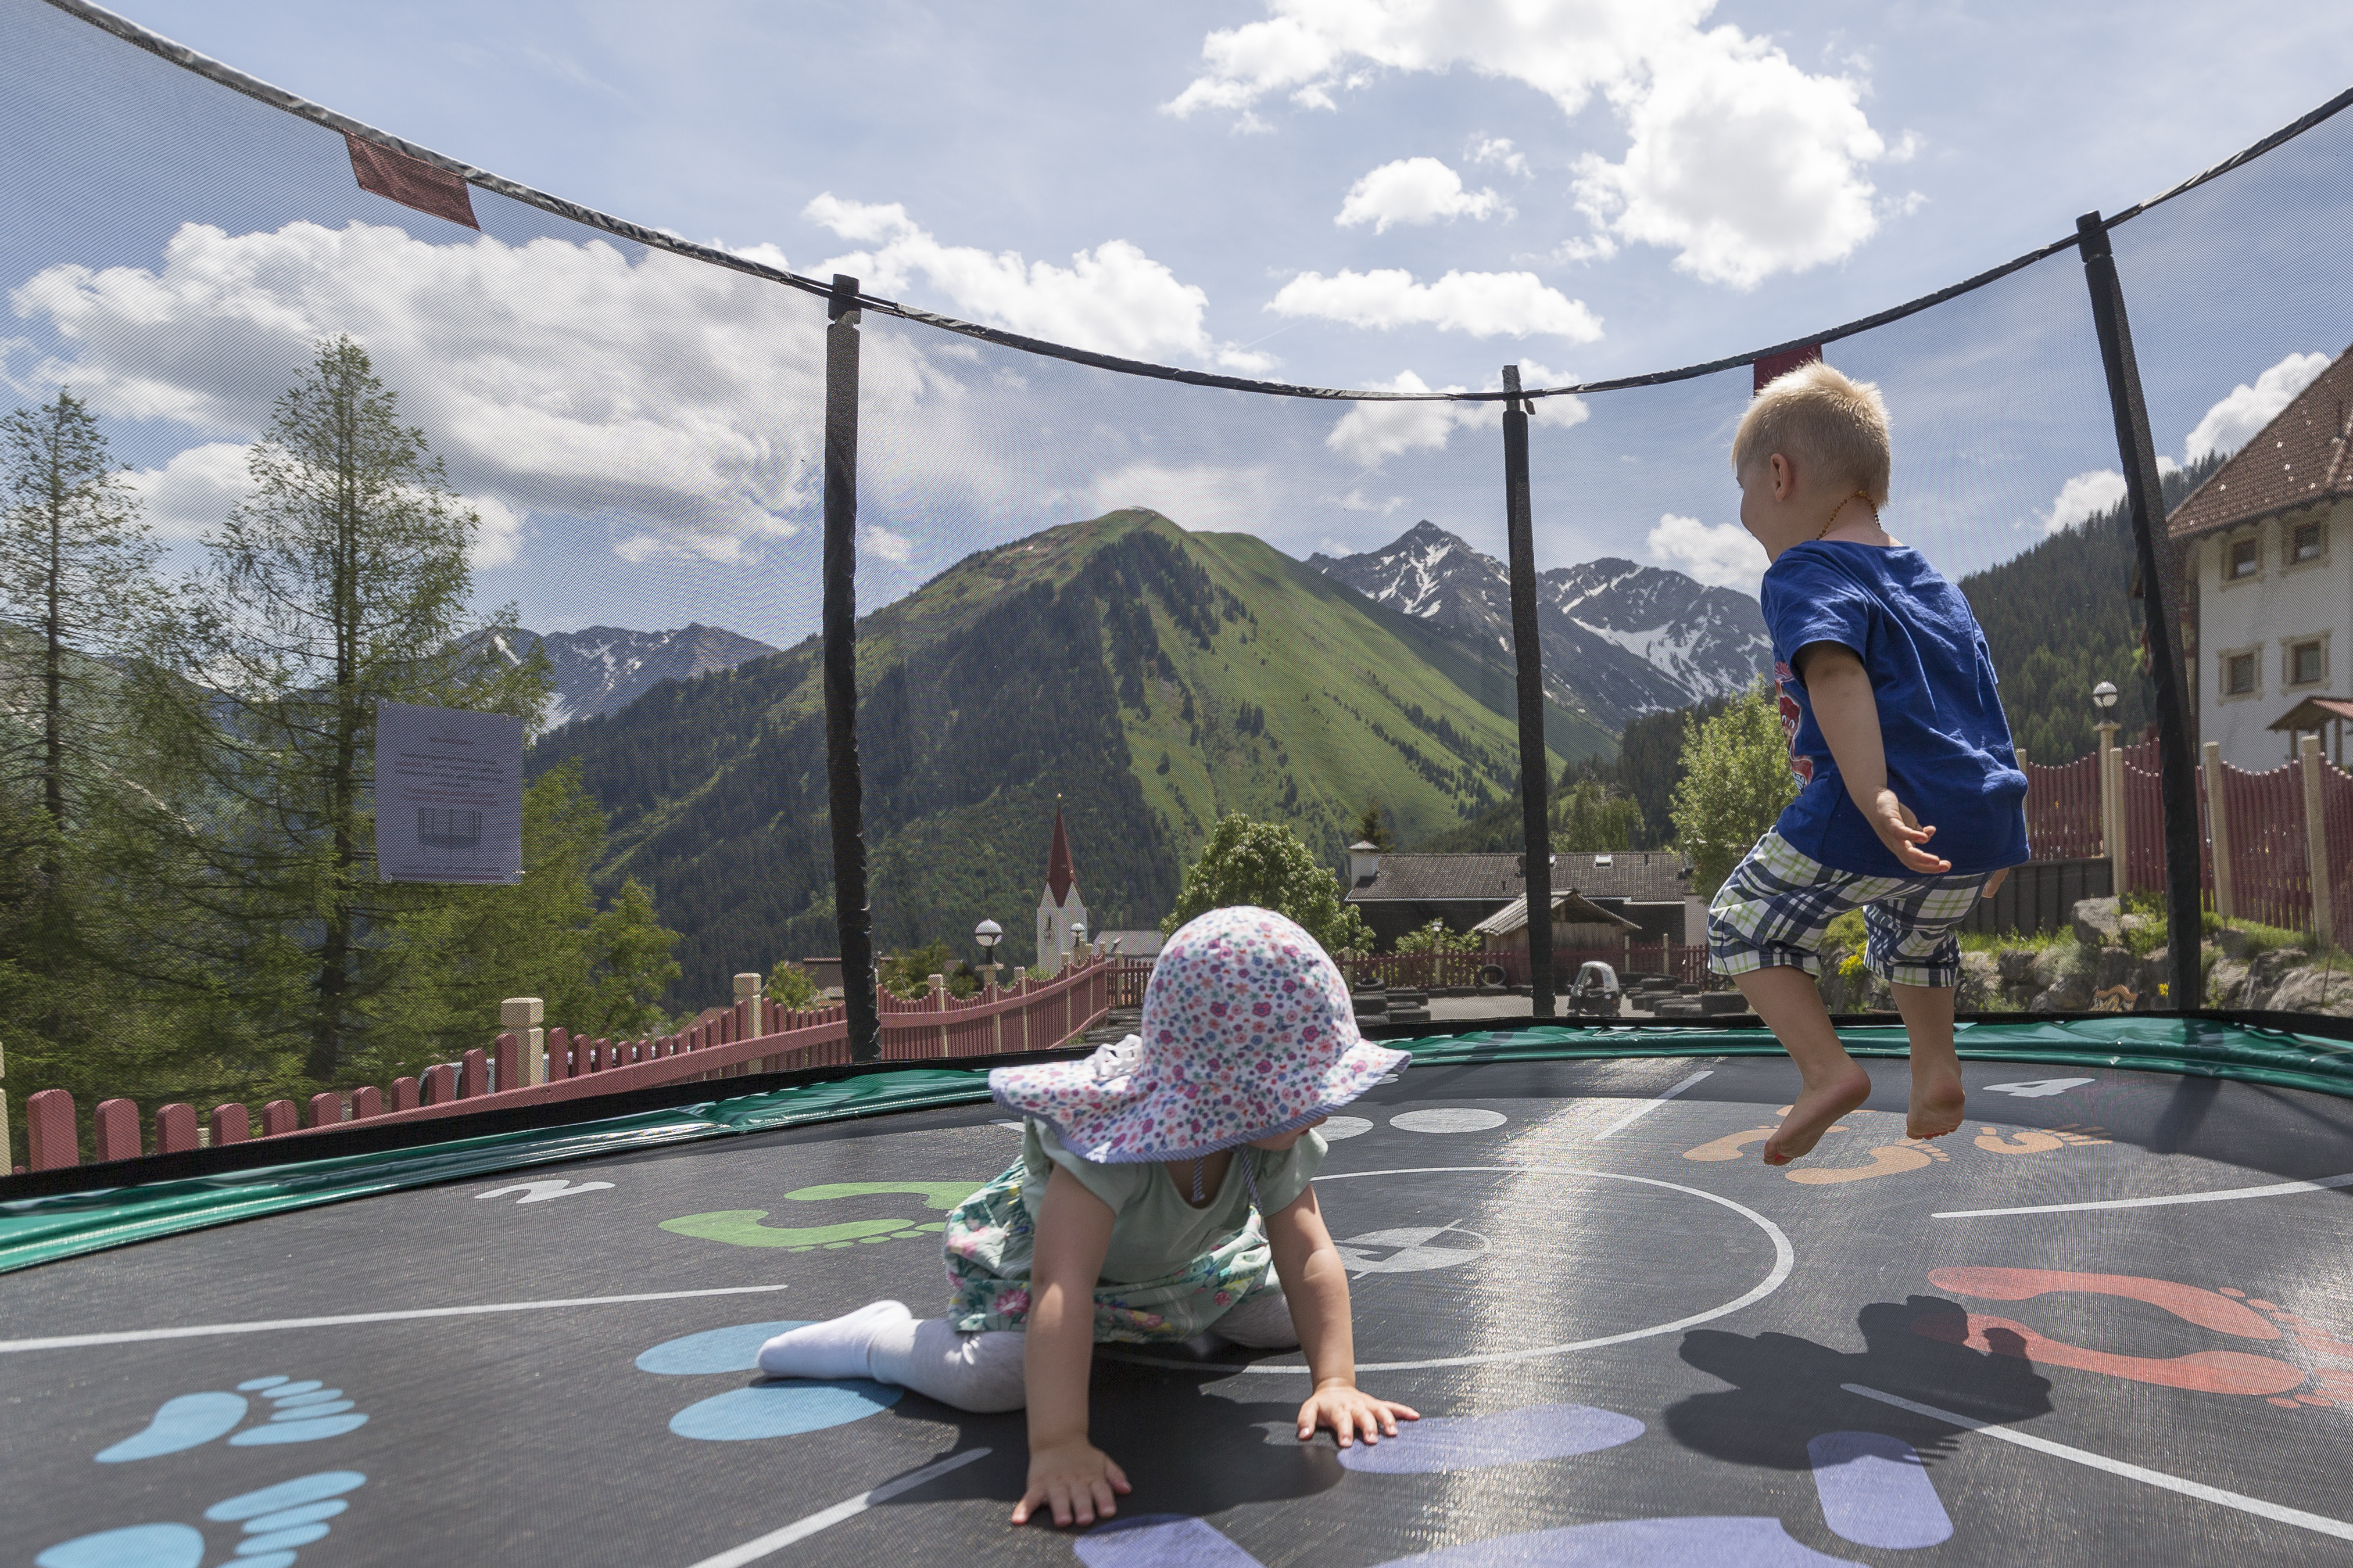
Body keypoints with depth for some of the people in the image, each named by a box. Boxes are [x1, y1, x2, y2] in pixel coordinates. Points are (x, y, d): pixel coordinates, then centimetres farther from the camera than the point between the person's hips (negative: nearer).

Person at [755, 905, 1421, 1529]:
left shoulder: (1275, 1138, -27)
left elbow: (1310, 1257, -23)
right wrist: (1058, 1445, -57)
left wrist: (1335, 1382, -32)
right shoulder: (1116, 1129, -47)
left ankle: (1144, 1321, 31)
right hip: (1040, 1244, -6)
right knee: (992, 1375, -29)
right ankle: (875, 1339, 4)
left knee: (1285, 1321, 6)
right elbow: (1063, 1285, -52)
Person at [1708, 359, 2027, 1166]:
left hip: (1871, 824, -9)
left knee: (1743, 923, 8)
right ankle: (1937, 1075, 33)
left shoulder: (1805, 572, -5)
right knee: (1910, 931, 36)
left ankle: (1827, 1070, 0)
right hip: (1983, 820, 9)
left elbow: (1837, 675, -24)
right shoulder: (1931, 579, 24)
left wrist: (1871, 798, -33)